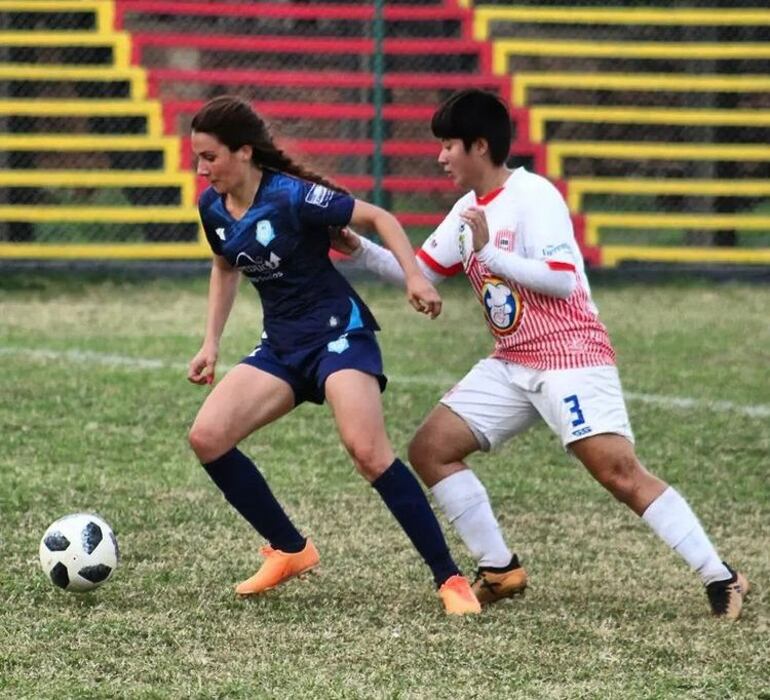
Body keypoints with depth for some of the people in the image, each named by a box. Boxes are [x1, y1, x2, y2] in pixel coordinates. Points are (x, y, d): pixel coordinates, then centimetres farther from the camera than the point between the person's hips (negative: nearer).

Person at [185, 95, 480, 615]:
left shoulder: (292, 197, -19)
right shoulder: (213, 208, 1)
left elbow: (378, 217, -13)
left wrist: (415, 277, -25)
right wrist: (212, 343, 14)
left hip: (338, 332, -7)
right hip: (282, 345, 7)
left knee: (368, 451, -25)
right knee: (207, 438, -8)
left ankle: (451, 580, -18)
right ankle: (291, 550, 8)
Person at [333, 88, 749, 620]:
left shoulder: (533, 196, -12)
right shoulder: (468, 211, 13)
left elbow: (562, 280, -22)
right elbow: (420, 273, 20)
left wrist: (489, 252, -22)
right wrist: (360, 250, 8)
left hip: (572, 357, -9)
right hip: (512, 366, 9)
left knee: (621, 472, -19)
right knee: (431, 448, 0)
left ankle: (721, 579, -16)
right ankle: (501, 570, 7)